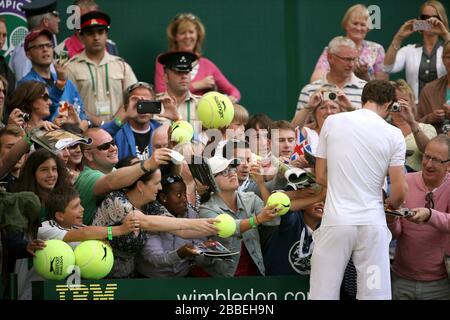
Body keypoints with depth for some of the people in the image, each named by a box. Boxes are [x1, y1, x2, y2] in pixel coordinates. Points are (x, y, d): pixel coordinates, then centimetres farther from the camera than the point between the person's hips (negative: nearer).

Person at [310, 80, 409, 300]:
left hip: (336, 221, 0)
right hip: (372, 223, 0)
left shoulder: (332, 122, 3)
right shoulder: (393, 135, 0)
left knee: (323, 294, 3)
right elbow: (400, 190, 0)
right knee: (375, 293, 3)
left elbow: (321, 177, 8)